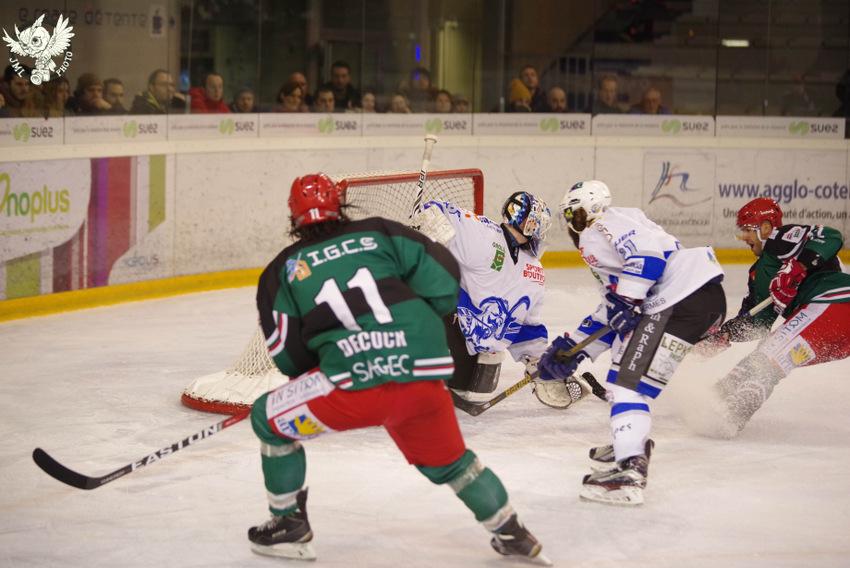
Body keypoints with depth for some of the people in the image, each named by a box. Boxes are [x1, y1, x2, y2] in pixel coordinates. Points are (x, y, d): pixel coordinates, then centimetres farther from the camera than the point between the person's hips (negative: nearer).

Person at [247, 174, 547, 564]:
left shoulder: (283, 269, 11)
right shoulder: (378, 233, 15)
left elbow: (288, 357, 9)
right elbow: (443, 277, 9)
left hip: (355, 386, -3)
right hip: (425, 377, 3)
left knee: (269, 419, 20)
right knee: (448, 459, 29)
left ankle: (289, 526, 25)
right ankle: (512, 535, 33)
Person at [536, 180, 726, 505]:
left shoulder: (603, 224, 0)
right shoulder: (597, 241, 31)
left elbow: (650, 249, -18)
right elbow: (611, 312, 32)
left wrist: (627, 300, -16)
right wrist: (571, 350, 30)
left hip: (684, 301, -11)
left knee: (629, 381, -15)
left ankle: (630, 470, -26)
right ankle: (632, 441, 33)